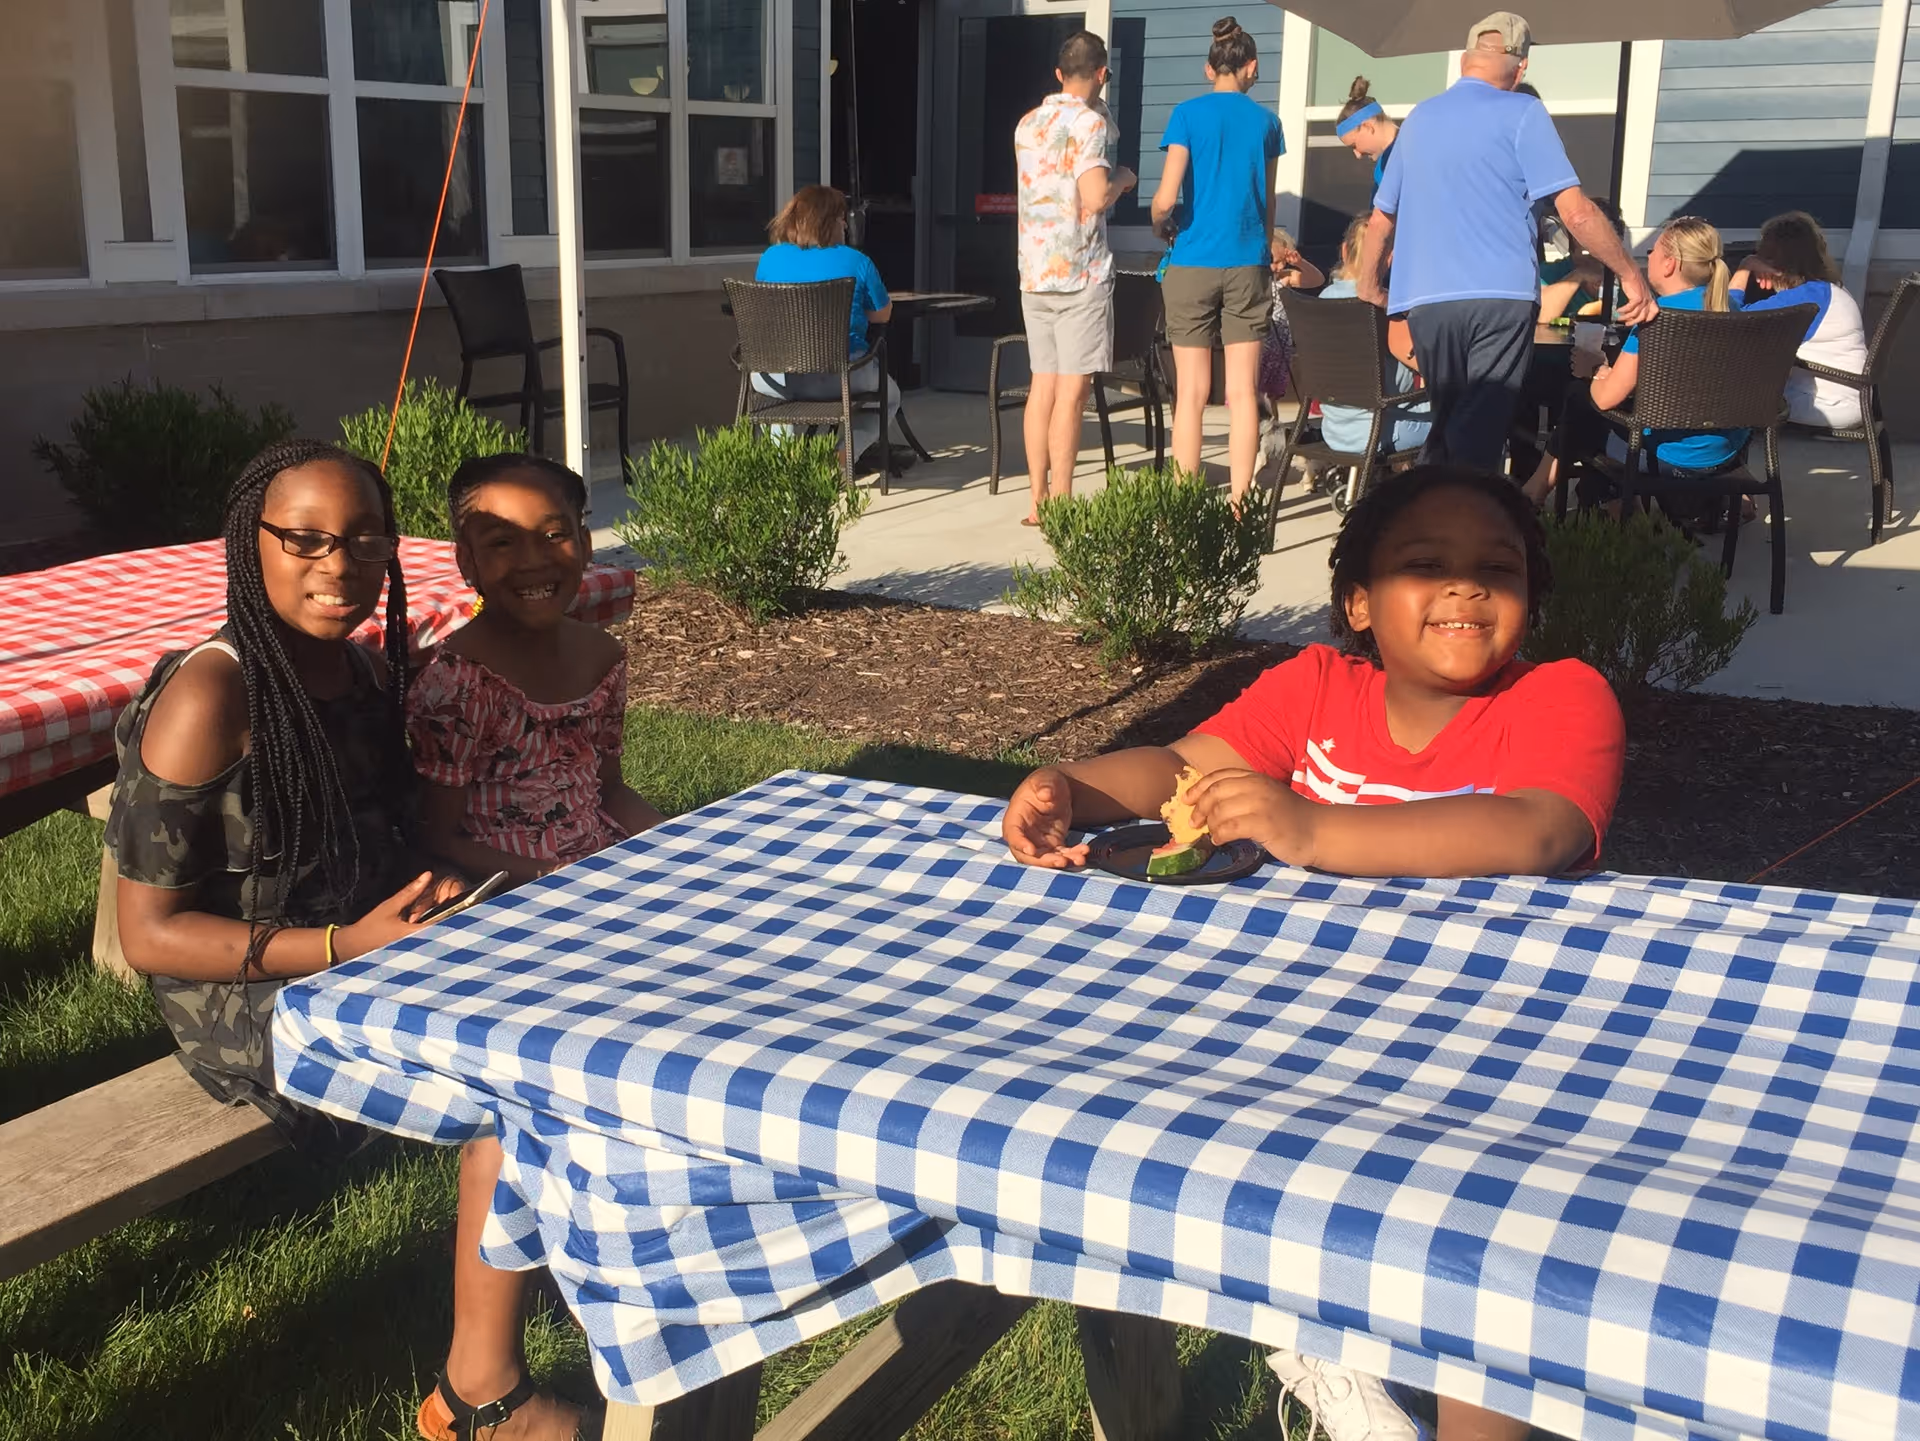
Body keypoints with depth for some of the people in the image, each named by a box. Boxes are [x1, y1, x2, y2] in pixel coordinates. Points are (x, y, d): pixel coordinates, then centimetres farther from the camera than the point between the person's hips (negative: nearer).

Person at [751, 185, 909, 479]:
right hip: (839, 376, -2)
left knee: (761, 378, 39)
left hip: (777, 380, 2)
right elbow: (882, 314, 5)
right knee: (889, 394, 27)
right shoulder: (856, 262, -4)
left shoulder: (769, 258, 3)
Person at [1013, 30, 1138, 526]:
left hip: (1033, 271, 7)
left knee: (1042, 385, 10)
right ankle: (1061, 505, -5)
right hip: (1080, 273, -7)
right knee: (1072, 390, -5)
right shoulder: (1089, 123, -10)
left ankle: (1038, 501, 12)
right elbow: (1096, 198, -20)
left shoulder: (1027, 124, 13)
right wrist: (1123, 178, 1)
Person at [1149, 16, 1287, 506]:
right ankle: (1239, 500, 4)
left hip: (1193, 264, -2)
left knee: (1191, 392, 3)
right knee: (1243, 391, 3)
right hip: (1248, 265, 2)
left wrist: (1159, 225, 12)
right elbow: (1269, 202, 13)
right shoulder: (1265, 121, 5)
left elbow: (1166, 198, -9)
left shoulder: (1188, 114, -3)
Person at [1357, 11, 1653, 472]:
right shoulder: (1521, 113, 1)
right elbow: (1576, 213, -5)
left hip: (1425, 301, 5)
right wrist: (1631, 276, 4)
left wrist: (1370, 289, 37)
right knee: (1480, 438, -5)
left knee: (1445, 429, 16)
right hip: (1500, 298, -5)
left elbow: (1382, 218, 23)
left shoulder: (1418, 118, 17)